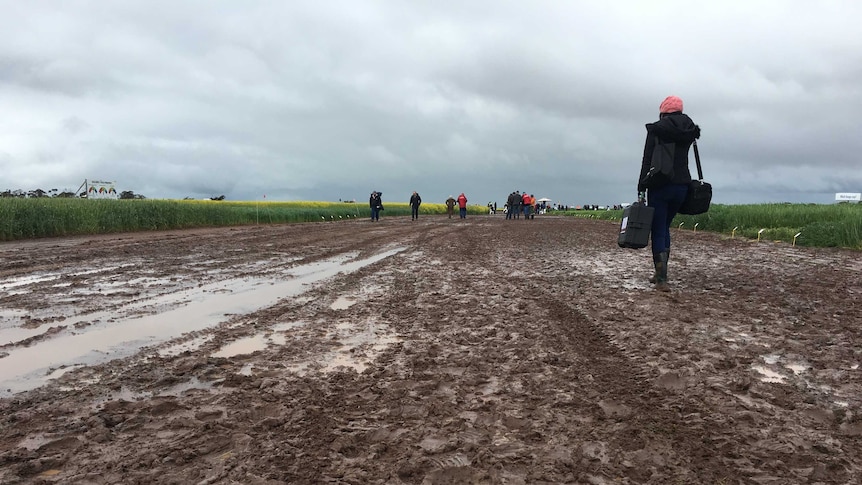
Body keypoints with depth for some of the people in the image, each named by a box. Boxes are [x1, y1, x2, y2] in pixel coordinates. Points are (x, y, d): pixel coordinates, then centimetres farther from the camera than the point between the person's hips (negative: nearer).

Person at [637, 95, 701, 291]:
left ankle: (662, 279, -8)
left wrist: (641, 188, -9)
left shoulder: (656, 129, -7)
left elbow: (647, 160, -10)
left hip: (661, 185, -5)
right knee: (665, 227, 19)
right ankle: (660, 273, 24)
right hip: (682, 185, 6)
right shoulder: (689, 130, 9)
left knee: (658, 231, -1)